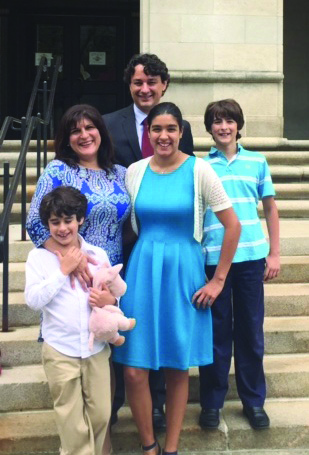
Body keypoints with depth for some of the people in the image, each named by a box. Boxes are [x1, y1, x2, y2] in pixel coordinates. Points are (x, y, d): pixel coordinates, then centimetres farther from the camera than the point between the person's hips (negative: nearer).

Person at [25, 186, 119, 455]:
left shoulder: (98, 254, 5)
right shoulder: (38, 256, -3)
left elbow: (116, 293, 11)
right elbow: (33, 300, -13)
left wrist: (111, 300, -12)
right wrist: (63, 271, -15)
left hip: (97, 348, 3)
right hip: (60, 351, -2)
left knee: (101, 415, 10)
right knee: (73, 423, 5)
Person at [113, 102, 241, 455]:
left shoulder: (199, 170, -6)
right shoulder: (135, 171, 3)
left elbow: (232, 225, -4)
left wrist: (218, 281, -4)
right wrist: (128, 267, 6)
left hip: (184, 271, -2)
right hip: (142, 269, 2)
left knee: (178, 368, 8)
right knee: (134, 370, -2)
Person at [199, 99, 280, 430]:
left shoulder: (257, 162, 7)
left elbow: (270, 208, 10)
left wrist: (274, 253, 6)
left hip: (252, 256, 1)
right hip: (212, 258, -1)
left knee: (251, 330, 9)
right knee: (216, 331, 6)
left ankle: (254, 401, 22)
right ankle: (211, 402, 19)